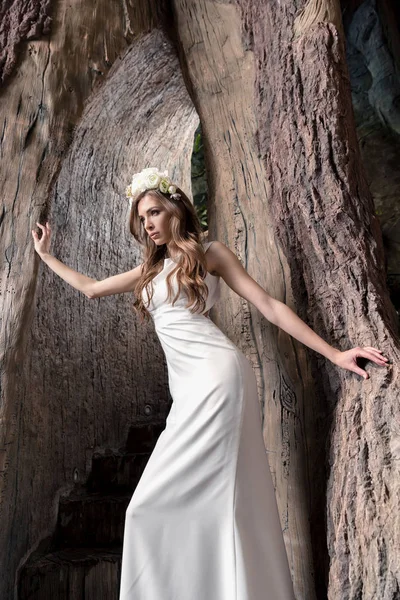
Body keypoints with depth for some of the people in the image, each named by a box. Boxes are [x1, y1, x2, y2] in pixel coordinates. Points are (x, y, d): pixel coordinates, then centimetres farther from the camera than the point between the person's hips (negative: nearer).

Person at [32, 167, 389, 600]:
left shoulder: (208, 252, 7)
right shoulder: (150, 269, 23)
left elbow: (268, 305, 3)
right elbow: (91, 289, 31)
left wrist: (334, 354, 0)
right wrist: (45, 256, 37)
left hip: (215, 373, -6)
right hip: (188, 389, 7)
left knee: (154, 502, -11)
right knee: (209, 499, 4)